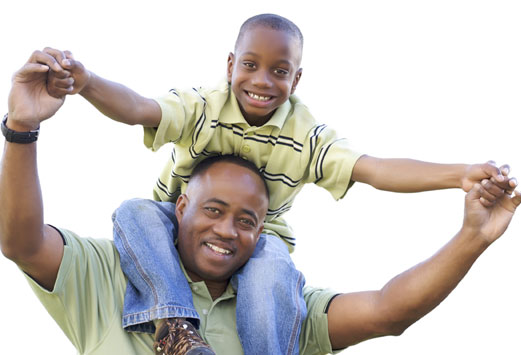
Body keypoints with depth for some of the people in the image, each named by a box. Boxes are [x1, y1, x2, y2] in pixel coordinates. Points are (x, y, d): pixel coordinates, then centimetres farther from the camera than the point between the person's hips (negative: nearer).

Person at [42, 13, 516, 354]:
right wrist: (85, 82, -55)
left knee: (271, 276, -36)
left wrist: (459, 174, -39)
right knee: (134, 214, -29)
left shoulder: (307, 136, -9)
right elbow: (139, 109, -31)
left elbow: (374, 169, -22)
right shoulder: (200, 109, -12)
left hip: (259, 239, -1)